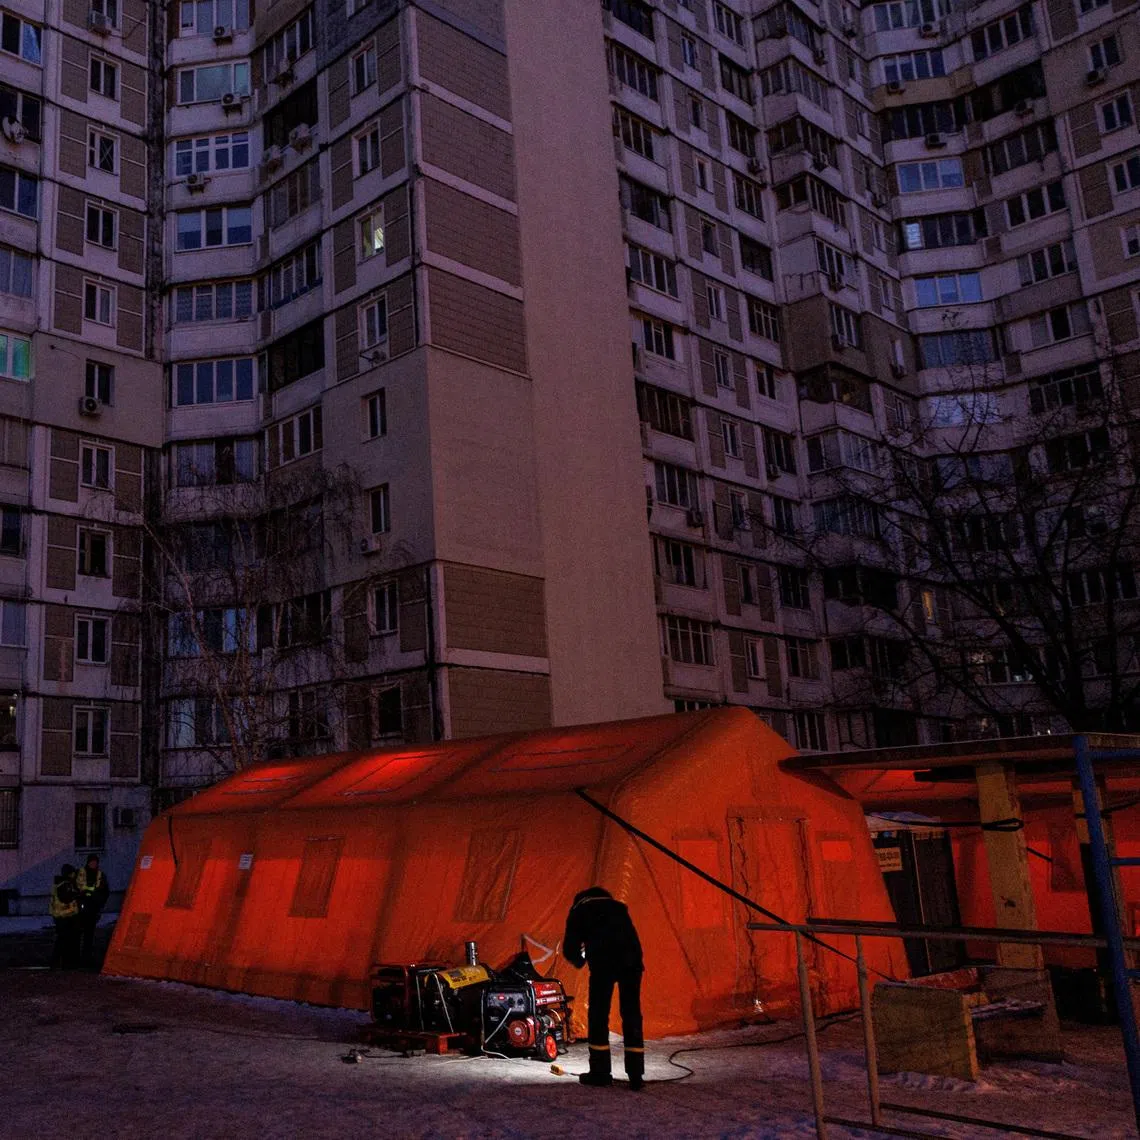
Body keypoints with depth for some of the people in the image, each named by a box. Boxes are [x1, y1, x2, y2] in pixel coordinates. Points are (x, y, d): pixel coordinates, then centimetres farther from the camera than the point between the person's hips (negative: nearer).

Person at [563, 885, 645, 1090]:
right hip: (631, 959, 4)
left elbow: (570, 948, 12)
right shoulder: (616, 907, 31)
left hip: (603, 961, -4)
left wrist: (579, 961, 32)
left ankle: (600, 1073, 13)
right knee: (632, 1015, 10)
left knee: (598, 1014, 9)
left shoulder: (578, 909, 19)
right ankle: (636, 1075, 9)